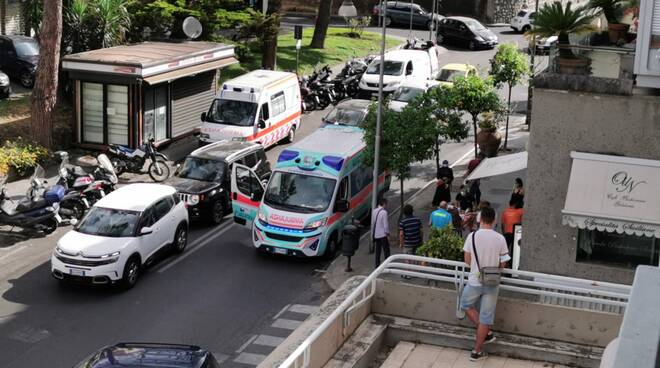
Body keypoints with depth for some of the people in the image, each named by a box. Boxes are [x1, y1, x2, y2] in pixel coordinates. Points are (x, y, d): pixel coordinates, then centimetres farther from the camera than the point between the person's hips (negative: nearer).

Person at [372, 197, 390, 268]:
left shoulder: (374, 211, 4)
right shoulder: (384, 212, -18)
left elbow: (373, 223, 10)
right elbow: (386, 225, -18)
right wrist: (387, 233, -8)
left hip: (376, 235, 7)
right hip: (383, 234, -7)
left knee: (377, 251, 14)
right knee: (386, 251, 2)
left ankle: (377, 265, 18)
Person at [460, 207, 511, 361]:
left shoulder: (472, 236, -10)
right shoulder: (500, 238, -9)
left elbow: (467, 260, -2)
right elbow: (503, 263, -1)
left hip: (475, 281, -1)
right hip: (492, 283, 1)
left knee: (466, 305, 26)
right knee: (486, 317, 9)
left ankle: (486, 333, 19)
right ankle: (476, 352, 15)